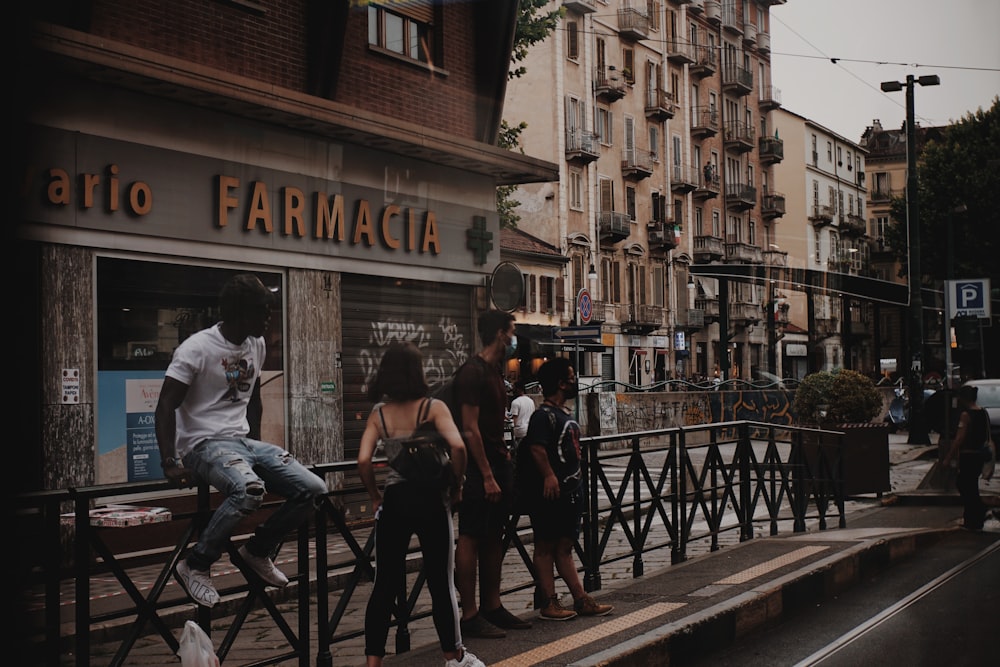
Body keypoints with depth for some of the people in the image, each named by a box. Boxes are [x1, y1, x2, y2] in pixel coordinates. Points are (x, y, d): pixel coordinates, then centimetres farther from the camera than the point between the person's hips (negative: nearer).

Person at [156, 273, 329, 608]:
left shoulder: (256, 345, 9)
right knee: (249, 489, -38)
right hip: (205, 444, -7)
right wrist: (170, 462, -24)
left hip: (244, 441, 7)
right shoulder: (197, 348, -13)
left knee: (313, 489, -8)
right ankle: (196, 565, -17)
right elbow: (166, 406, -16)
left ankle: (257, 550, 14)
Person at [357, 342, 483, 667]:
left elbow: (363, 461, -10)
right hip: (430, 501, -2)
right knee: (441, 581, 10)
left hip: (393, 502, 2)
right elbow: (457, 446, -20)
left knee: (385, 585, 7)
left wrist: (375, 497, 4)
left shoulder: (378, 414, 1)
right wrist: (456, 486, -6)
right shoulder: (434, 407, -6)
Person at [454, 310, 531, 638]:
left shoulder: (494, 371, 15)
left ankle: (492, 607, 20)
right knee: (470, 539, -4)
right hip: (478, 467, -10)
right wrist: (487, 476, -21)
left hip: (497, 463, 10)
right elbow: (470, 429, -19)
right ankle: (470, 615, -1)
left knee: (494, 538, 12)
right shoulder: (473, 372, -14)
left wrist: (504, 457, 13)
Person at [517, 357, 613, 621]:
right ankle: (549, 604, 2)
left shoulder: (564, 414, 17)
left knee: (564, 547, 14)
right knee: (545, 547, -1)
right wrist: (549, 476, -31)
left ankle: (581, 600, 18)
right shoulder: (544, 415, -13)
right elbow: (536, 448, -25)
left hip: (569, 492, 10)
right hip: (551, 492, -10)